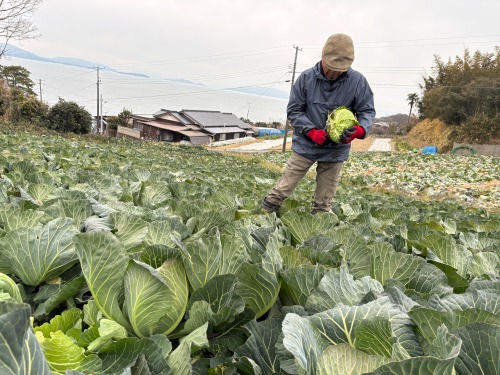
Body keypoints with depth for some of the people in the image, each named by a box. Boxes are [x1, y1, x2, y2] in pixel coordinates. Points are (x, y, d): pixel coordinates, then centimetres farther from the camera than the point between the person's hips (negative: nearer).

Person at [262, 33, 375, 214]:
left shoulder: (358, 81, -8)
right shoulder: (306, 77, -9)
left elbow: (367, 111, 0)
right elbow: (293, 110, -4)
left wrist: (360, 130, -23)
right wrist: (312, 131, -18)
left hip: (335, 151, 1)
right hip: (305, 145, -1)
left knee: (323, 202, 12)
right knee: (283, 188, 4)